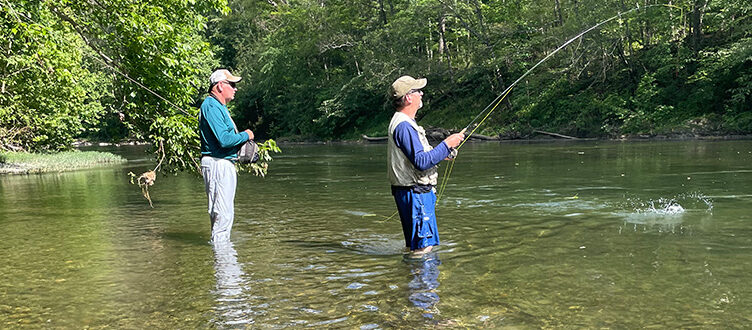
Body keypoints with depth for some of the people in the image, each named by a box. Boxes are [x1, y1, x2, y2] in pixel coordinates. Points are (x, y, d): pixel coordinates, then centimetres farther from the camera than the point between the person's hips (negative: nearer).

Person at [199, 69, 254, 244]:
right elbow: (224, 139, -24)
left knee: (226, 212, 17)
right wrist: (245, 135, -9)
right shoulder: (211, 106, -14)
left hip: (225, 165, 11)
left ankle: (222, 245, 25)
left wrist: (243, 141, 12)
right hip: (217, 165, -11)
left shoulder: (219, 106, 20)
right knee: (223, 212, -9)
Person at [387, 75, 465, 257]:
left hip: (417, 192, 11)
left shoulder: (404, 122, 16)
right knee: (422, 248, -6)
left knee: (415, 244, 19)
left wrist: (443, 153, 12)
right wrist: (446, 144, -17)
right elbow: (421, 162, -26)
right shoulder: (404, 126, -19)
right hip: (414, 193, -11)